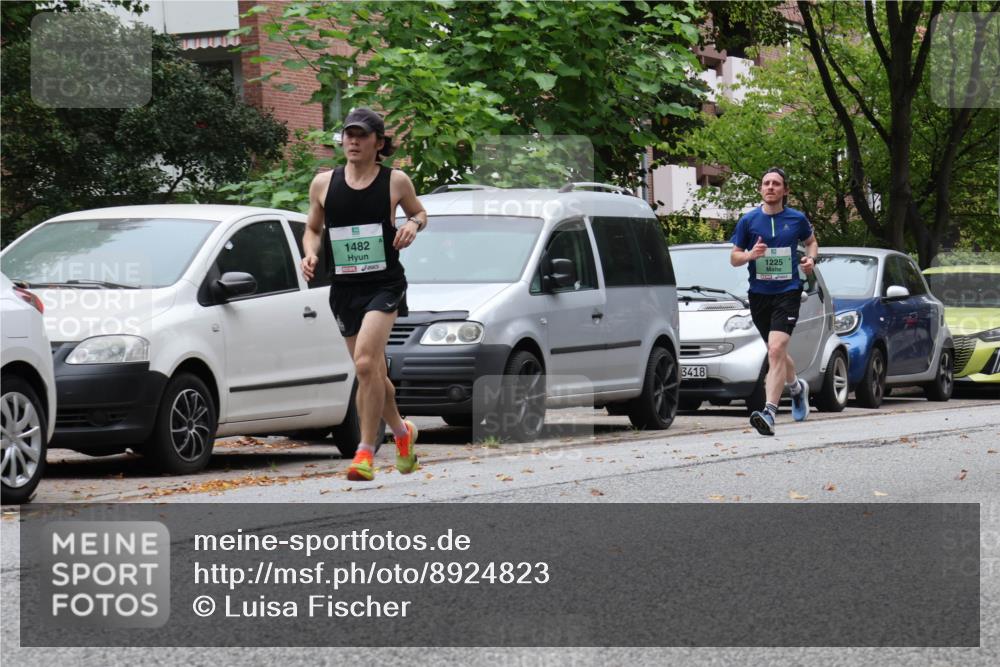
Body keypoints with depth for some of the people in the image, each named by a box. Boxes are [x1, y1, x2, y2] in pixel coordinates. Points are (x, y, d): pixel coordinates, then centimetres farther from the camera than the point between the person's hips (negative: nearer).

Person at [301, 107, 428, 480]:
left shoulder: (395, 182, -1)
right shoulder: (323, 184, 5)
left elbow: (419, 213, 16)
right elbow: (312, 229, 16)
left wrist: (413, 225, -7)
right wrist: (310, 254, -4)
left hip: (385, 284, -4)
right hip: (344, 288, 4)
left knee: (365, 362, -22)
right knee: (373, 373, 12)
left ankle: (366, 451, -16)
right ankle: (402, 432, 38)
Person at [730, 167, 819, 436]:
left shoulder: (797, 219, 2)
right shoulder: (748, 220, 2)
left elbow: (811, 242, 21)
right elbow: (734, 258, 6)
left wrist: (810, 259, -1)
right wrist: (750, 254, -15)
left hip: (788, 292, -3)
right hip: (759, 293, 3)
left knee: (776, 350, -20)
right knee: (777, 353, 17)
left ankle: (769, 413, -26)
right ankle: (797, 386, 49)